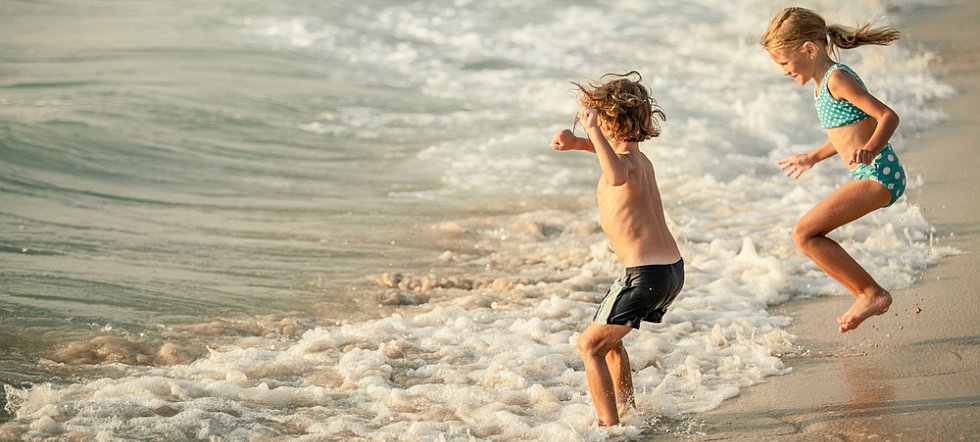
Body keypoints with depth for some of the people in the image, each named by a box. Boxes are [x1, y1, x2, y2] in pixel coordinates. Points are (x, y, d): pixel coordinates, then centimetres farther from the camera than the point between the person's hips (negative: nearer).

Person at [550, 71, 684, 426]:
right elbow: (612, 150, 36)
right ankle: (626, 408, 36)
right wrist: (576, 142, 16)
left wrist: (593, 129, -38)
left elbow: (617, 176, -45)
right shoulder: (639, 159, 12)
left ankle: (610, 426, -6)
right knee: (608, 337, 27)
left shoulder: (627, 165, -17)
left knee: (590, 346, -3)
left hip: (645, 273, -9)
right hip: (673, 268, 9)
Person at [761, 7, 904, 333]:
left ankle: (872, 293, -7)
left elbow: (888, 116, -18)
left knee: (804, 233, -15)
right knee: (807, 236, 12)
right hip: (868, 175, 10)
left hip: (879, 174, -10)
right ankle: (867, 298, 16)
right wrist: (813, 157, 40)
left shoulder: (837, 79, -14)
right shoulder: (823, 83, 16)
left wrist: (870, 149, -35)